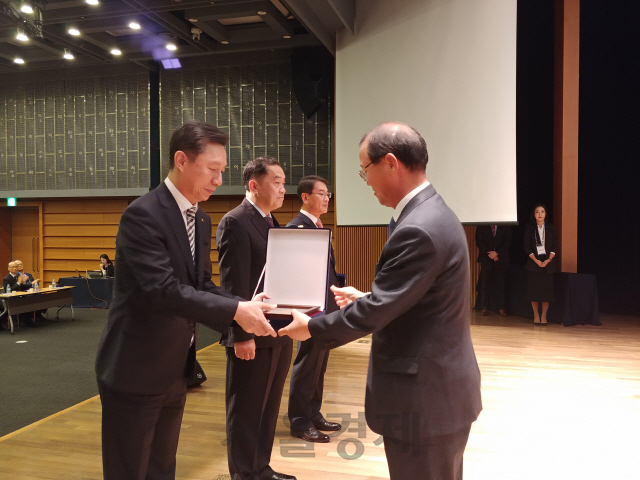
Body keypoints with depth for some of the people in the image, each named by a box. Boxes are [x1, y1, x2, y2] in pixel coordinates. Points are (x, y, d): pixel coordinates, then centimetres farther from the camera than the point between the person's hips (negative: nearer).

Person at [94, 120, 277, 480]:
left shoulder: (202, 221, 8)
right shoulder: (143, 215, -20)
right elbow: (162, 289, -29)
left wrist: (245, 306, -9)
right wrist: (235, 311, -29)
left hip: (176, 370, 8)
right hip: (136, 371, -8)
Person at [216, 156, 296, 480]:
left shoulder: (272, 223, 15)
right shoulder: (235, 222, -12)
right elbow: (234, 286, -17)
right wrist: (242, 335, -19)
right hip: (252, 335, -9)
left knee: (268, 410, 19)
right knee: (245, 413, 7)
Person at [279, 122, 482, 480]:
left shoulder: (418, 229, -26)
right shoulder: (433, 212, 7)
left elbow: (374, 312, -22)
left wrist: (312, 328, -8)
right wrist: (366, 299, 16)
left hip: (424, 397, -10)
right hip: (443, 388, 10)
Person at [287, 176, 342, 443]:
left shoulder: (320, 227, 15)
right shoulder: (296, 227, -13)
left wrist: (337, 297, 12)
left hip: (328, 308, 9)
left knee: (319, 366, 16)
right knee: (307, 366, 2)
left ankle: (314, 415, 28)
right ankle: (299, 422, 15)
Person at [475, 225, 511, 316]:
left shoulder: (505, 226, 8)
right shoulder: (482, 225, 7)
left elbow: (507, 241, 3)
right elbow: (479, 241, 2)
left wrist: (496, 252, -8)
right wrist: (489, 253, -9)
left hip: (501, 258, 0)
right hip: (486, 257, 0)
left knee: (500, 283, -1)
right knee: (485, 283, -2)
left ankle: (501, 307, 4)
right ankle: (484, 307, 2)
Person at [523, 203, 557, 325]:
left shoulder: (551, 228, 7)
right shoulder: (529, 228, 3)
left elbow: (555, 246, 4)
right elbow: (527, 247, -1)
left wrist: (549, 259, -11)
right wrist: (536, 260, -12)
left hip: (548, 262, 1)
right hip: (533, 262, -1)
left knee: (546, 290, -2)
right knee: (534, 290, -2)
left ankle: (544, 316, 7)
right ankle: (536, 315, 10)